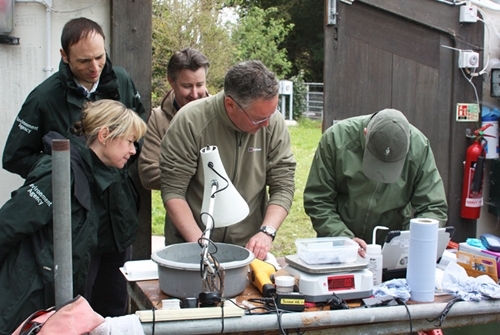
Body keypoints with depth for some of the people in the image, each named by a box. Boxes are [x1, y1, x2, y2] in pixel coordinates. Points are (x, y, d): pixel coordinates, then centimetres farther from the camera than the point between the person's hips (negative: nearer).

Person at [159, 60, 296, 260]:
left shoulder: (274, 123, -5)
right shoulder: (190, 121, -13)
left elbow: (283, 186, -1)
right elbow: (173, 190, -10)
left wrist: (266, 232, -15)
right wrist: (199, 243, -17)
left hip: (249, 246, 0)